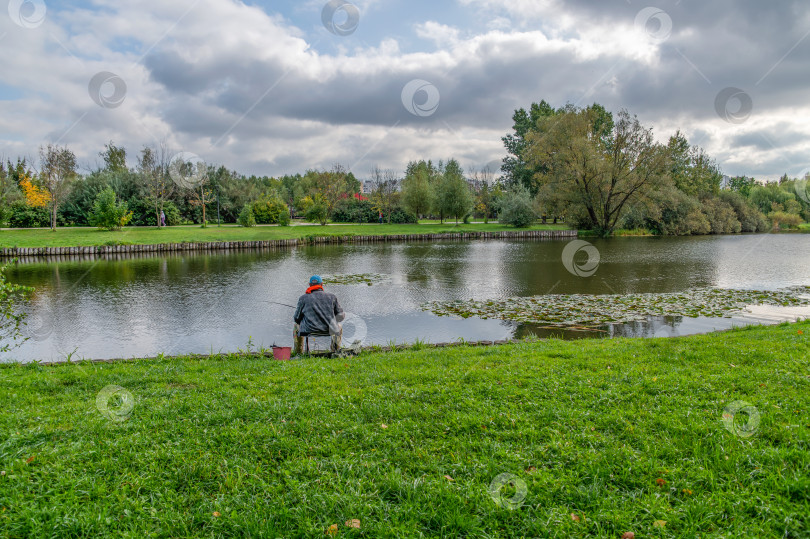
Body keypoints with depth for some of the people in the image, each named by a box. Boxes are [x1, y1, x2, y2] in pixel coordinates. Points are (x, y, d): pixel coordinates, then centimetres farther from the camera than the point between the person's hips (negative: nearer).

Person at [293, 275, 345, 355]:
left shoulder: (303, 298, -3)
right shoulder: (332, 297, 1)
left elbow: (297, 318, 3)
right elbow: (340, 316, 7)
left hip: (309, 330, -1)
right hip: (329, 330, 1)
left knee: (296, 327, 34)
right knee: (339, 327, 37)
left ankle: (298, 353, 38)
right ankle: (336, 351, 34)